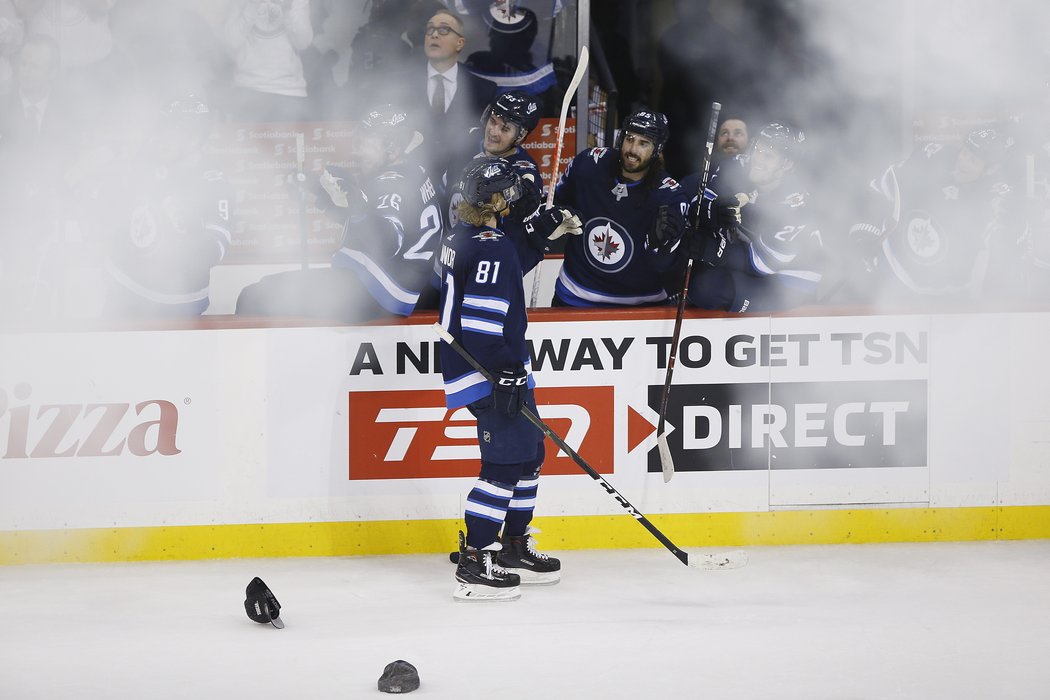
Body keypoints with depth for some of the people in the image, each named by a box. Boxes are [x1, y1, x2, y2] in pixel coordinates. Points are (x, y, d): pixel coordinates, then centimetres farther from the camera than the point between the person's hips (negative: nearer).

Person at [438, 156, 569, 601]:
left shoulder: (460, 239, 13)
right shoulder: (490, 248, -19)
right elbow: (483, 320, -25)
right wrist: (505, 376, -24)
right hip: (488, 373, -11)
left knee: (529, 454, 18)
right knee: (506, 463, -10)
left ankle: (514, 548, 27)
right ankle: (473, 564, -11)